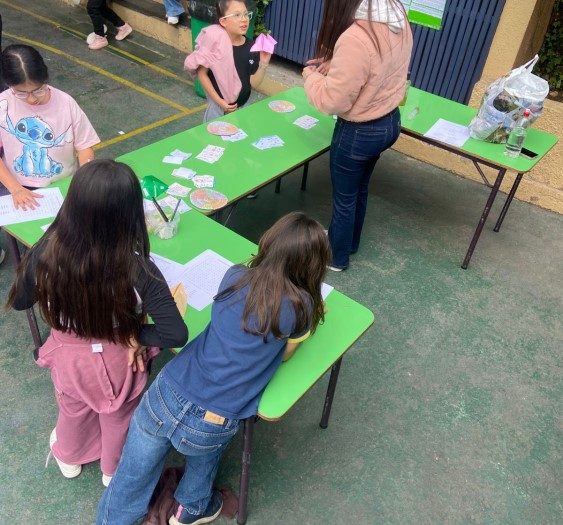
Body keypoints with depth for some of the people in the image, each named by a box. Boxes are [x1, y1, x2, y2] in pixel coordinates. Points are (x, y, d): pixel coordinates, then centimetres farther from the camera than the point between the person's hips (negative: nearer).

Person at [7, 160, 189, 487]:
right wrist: (136, 335, -18)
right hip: (118, 361, -2)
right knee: (118, 419, 31)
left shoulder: (46, 253, -29)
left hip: (67, 356, 2)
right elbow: (176, 334, -35)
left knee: (73, 411, 36)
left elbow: (20, 302, -9)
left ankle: (69, 458, 67)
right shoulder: (137, 270, -36)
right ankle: (115, 471, 61)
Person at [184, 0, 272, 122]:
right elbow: (202, 73, -12)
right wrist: (219, 101, -15)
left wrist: (263, 64, -20)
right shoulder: (215, 41, -18)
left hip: (243, 106, 4)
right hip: (218, 107, -4)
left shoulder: (251, 47, -7)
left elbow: (254, 83, -3)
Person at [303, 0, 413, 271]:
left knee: (344, 198, 15)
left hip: (359, 132, -8)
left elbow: (332, 101, -24)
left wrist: (310, 74, -6)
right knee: (359, 188, 28)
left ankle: (337, 258, 37)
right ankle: (349, 241, 50)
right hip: (390, 121, 8)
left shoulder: (355, 38, -33)